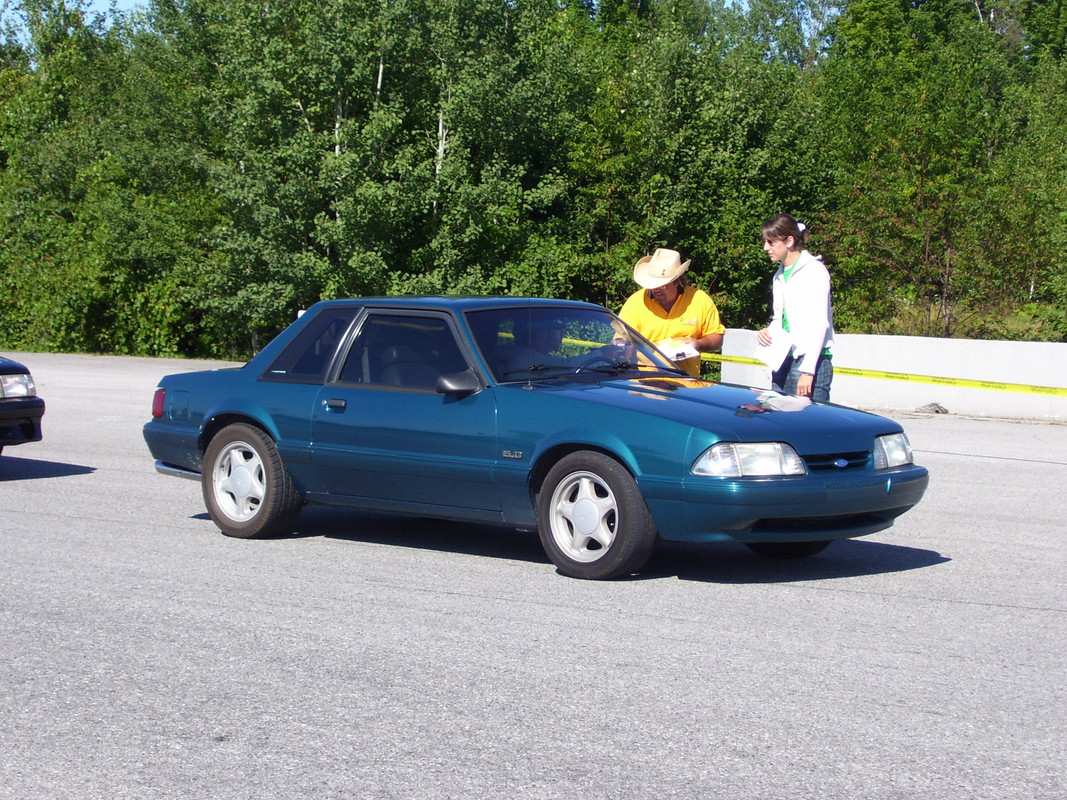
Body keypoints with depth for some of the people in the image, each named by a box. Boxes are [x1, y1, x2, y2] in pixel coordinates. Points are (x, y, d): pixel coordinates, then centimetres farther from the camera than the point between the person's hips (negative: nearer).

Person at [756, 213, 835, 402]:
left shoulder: (813, 271, -7)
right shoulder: (779, 276, 18)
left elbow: (819, 323, -13)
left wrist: (807, 370, -18)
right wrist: (768, 331, 5)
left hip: (811, 360, -8)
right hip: (783, 360, 8)